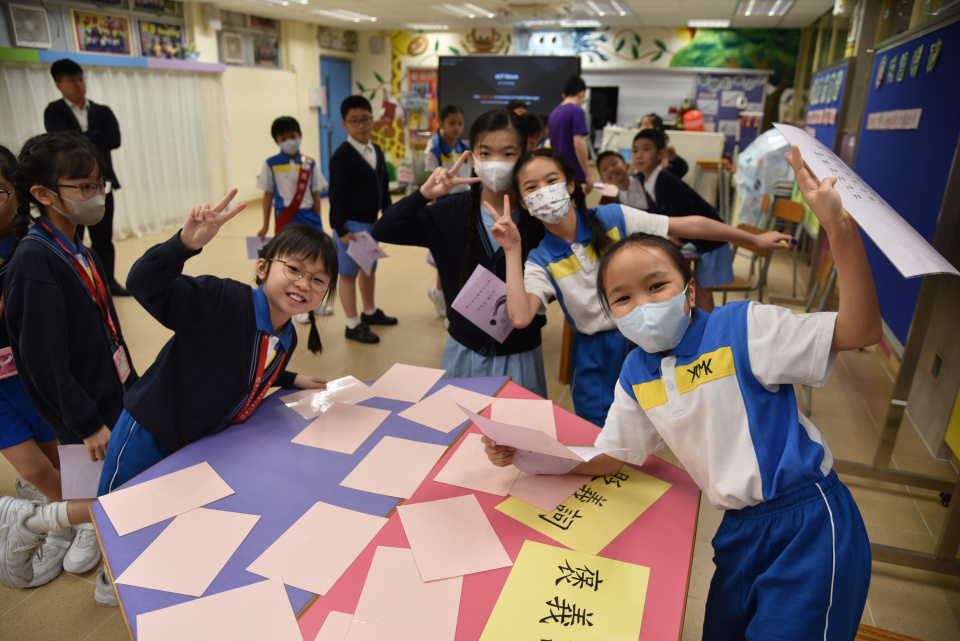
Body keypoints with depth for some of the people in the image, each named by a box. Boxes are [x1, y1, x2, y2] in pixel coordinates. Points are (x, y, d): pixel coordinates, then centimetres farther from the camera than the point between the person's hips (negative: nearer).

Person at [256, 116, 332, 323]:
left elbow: (316, 195, 4)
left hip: (309, 218, 2)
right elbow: (268, 195, 3)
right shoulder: (271, 165, -2)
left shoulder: (309, 164, 1)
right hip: (286, 220, -2)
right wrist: (265, 226, 4)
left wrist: (318, 223, 4)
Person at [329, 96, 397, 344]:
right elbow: (336, 195, -16)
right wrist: (340, 228, -19)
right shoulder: (342, 155, -15)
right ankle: (353, 324, 14)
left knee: (370, 268, 20)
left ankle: (370, 312, 39)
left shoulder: (376, 151, 7)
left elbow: (384, 188, 13)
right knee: (349, 273, 4)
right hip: (352, 224, -8)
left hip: (372, 222, 8)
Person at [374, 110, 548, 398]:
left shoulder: (538, 216, -11)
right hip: (465, 352, 2)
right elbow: (383, 231, -10)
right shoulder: (450, 212, -6)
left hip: (520, 356, -1)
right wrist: (424, 194, -23)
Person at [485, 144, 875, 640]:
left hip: (808, 521, -6)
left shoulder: (742, 329, -15)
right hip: (739, 529, 6)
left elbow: (860, 332, -20)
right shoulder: (636, 376, 0)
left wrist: (841, 231, -33)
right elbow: (608, 458, 7)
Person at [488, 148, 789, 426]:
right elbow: (520, 317, -23)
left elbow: (690, 226, -4)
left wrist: (755, 239, 0)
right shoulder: (541, 261, -6)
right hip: (595, 357, 0)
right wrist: (513, 252, -20)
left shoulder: (613, 218, -7)